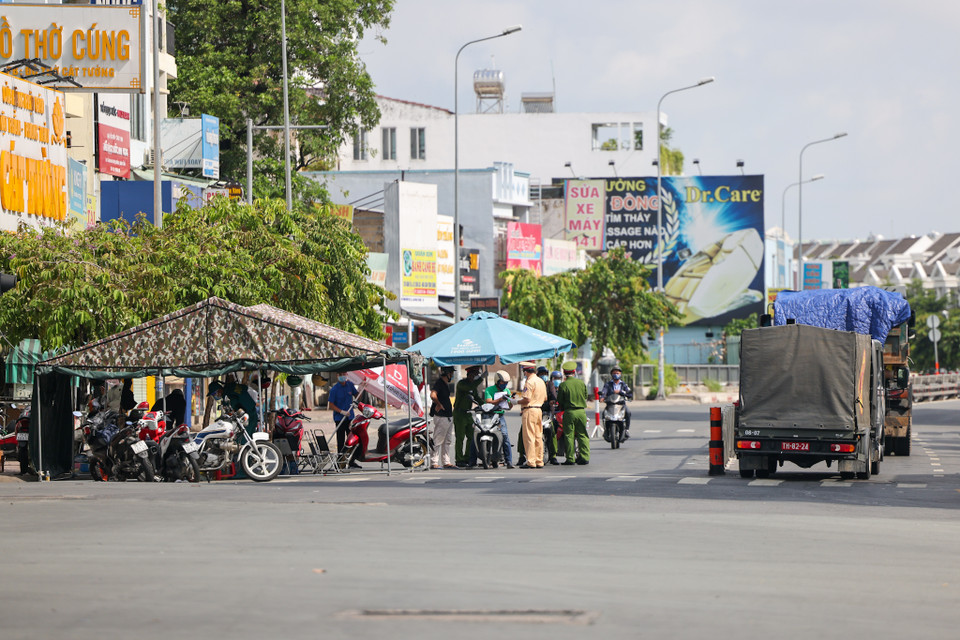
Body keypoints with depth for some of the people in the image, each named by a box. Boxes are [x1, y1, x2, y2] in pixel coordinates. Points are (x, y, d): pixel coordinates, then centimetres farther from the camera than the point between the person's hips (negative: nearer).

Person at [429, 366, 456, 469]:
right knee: (438, 440, -5)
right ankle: (434, 462, -2)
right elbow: (433, 395, -32)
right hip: (441, 417, -10)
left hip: (448, 416, 10)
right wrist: (439, 405, -20)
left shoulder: (446, 384, 15)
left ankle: (446, 462, 20)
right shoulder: (439, 383, -16)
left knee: (447, 441, 14)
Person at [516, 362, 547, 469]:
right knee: (538, 437, 10)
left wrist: (515, 402, -7)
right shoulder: (541, 382, 14)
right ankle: (539, 461, 12)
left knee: (529, 437, -6)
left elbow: (527, 399, -19)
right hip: (539, 410, 9)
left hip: (529, 410, -9)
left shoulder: (530, 382, -14)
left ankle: (531, 462, -8)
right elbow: (545, 399, 19)